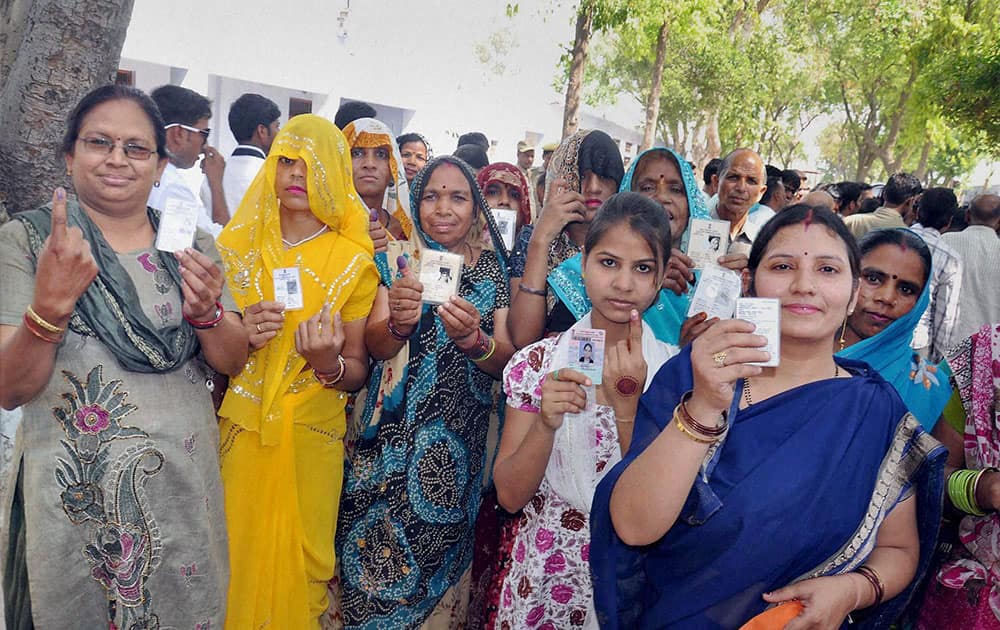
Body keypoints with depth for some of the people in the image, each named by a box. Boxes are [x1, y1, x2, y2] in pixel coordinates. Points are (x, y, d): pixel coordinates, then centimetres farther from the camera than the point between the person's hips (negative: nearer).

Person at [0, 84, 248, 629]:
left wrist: (207, 312, -18)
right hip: (73, 495, -2)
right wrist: (50, 303, -27)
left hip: (183, 490, 3)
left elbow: (233, 362, 3)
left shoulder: (191, 245, 5)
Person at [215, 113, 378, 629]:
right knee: (237, 556, 7)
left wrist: (329, 363, -21)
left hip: (313, 437, -1)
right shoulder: (240, 244, 4)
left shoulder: (354, 262, -2)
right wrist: (239, 335, -12)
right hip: (242, 429, 2)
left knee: (300, 565, 7)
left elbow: (358, 371, 1)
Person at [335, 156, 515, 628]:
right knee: (378, 552, 1)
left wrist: (472, 339, -28)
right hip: (393, 436, 0)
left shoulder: (494, 271, 3)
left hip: (459, 442, 0)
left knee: (439, 541, 5)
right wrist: (398, 323, -32)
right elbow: (373, 345, -10)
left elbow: (507, 359, -6)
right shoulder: (400, 262, 3)